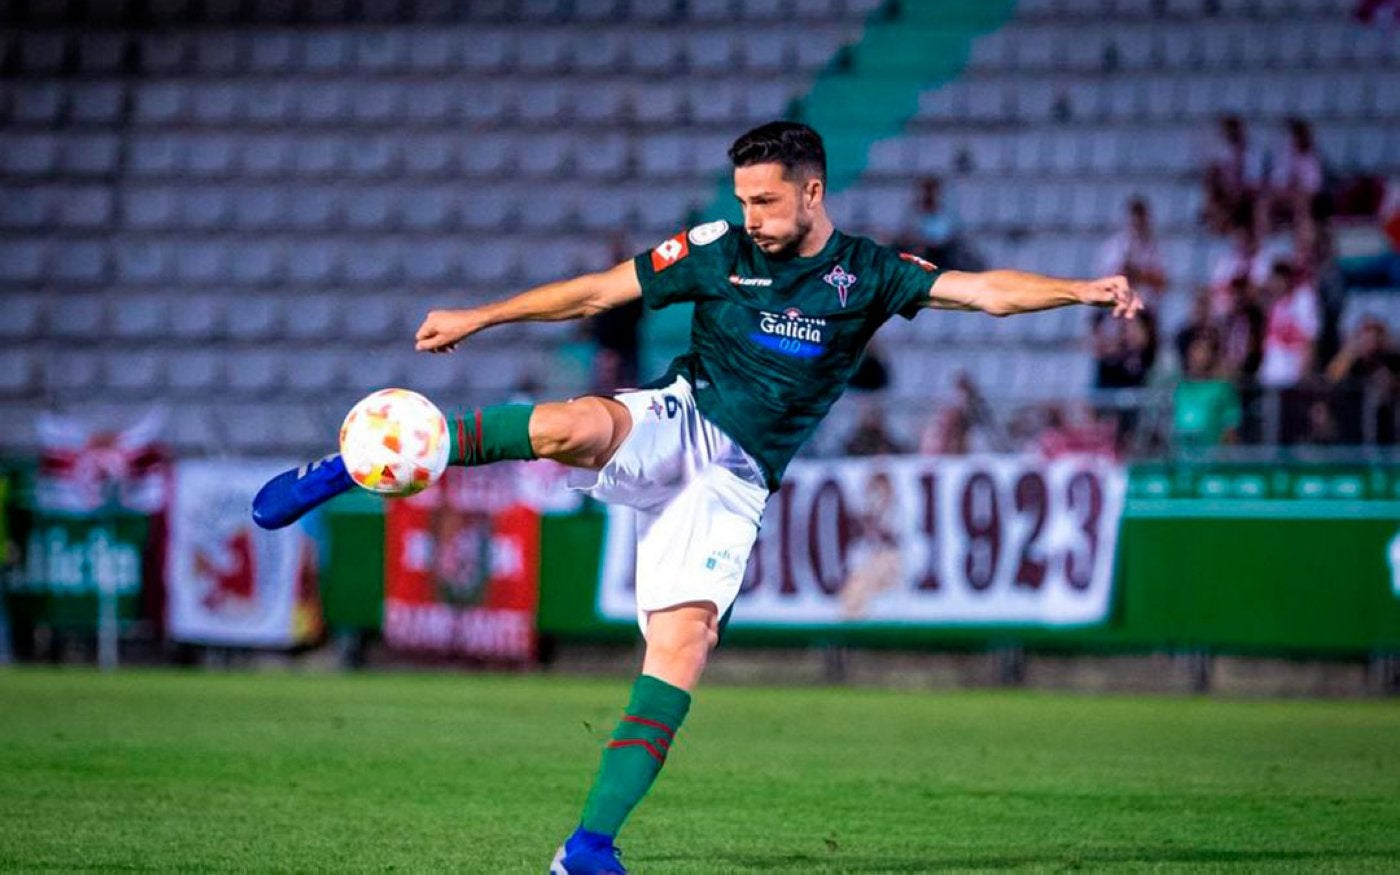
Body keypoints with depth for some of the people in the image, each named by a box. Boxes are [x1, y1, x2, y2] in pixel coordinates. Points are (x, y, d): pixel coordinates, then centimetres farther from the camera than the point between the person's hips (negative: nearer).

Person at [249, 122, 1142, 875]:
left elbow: (985, 289, -5)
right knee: (573, 426, -35)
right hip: (674, 425, -1)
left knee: (683, 647, -17)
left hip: (732, 485, 1)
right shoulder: (718, 252, 3)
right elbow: (597, 292, 7)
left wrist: (1081, 290, -20)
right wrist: (479, 316, 3)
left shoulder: (867, 273, 3)